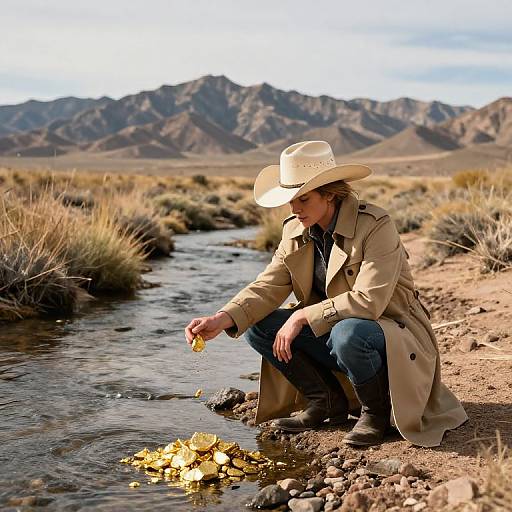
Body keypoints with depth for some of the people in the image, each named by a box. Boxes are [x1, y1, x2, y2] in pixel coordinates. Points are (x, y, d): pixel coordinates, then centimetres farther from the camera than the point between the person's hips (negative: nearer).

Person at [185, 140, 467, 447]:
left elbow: (368, 300, -30)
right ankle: (328, 401, 5)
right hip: (334, 332, 7)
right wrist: (222, 320, -24)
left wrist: (303, 317, -26)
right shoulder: (295, 232, -2)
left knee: (348, 333, -39)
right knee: (259, 326, -9)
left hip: (392, 334, -6)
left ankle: (377, 411, -8)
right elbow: (267, 287, -7)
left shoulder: (376, 225, -22)